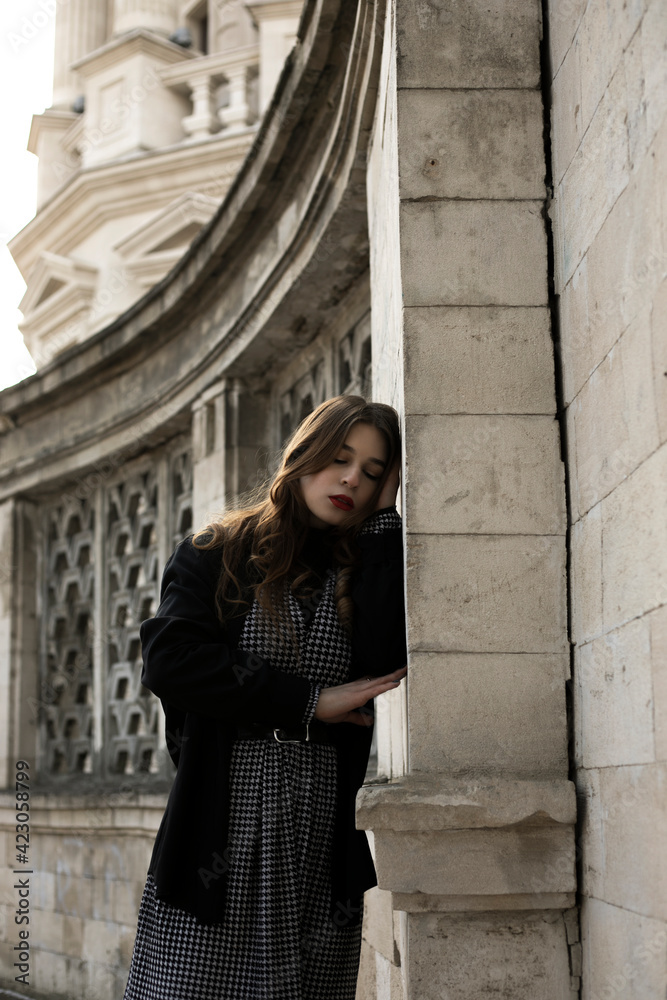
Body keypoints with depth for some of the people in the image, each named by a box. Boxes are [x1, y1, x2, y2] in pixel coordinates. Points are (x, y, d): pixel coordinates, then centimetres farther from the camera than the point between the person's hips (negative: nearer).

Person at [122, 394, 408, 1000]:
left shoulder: (370, 573, 11)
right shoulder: (218, 556, 7)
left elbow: (385, 665, -9)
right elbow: (168, 659, -9)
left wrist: (384, 519, -3)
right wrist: (310, 702, -12)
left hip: (323, 843, 2)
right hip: (217, 832, -1)